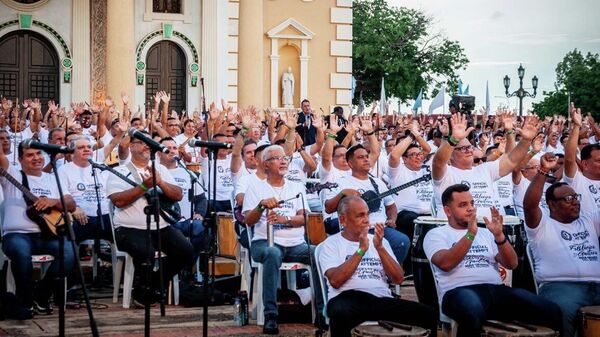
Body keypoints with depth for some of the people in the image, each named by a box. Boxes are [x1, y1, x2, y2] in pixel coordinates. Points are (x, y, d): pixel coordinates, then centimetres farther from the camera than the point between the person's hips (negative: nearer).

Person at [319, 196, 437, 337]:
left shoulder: (380, 241, 20)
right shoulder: (331, 244, 9)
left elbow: (398, 279, 8)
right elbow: (335, 281, -9)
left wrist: (379, 247, -3)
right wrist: (361, 249, -9)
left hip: (381, 300, 4)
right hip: (348, 298, -3)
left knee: (429, 314, -19)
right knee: (340, 313, -41)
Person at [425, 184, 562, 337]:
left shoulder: (486, 233, 26)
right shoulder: (436, 234, 13)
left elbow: (512, 264, 13)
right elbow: (446, 264, -9)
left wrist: (499, 236, -3)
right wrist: (470, 233, -14)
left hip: (496, 290, 4)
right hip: (460, 291, -4)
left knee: (553, 312, -21)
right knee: (473, 313, -44)